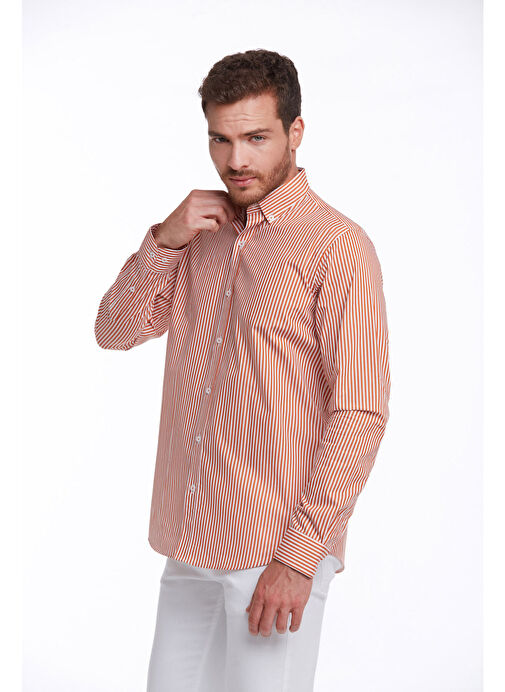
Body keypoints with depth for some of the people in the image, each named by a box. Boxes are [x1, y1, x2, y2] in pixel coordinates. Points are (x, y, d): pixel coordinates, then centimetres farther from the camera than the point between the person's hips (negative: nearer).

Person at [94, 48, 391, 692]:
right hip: (191, 543, 6)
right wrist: (163, 240, -5)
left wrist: (300, 556, -19)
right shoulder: (202, 231, 12)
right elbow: (115, 330, 11)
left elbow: (360, 414, -15)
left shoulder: (336, 245, -11)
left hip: (277, 552, -6)